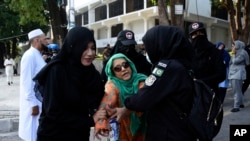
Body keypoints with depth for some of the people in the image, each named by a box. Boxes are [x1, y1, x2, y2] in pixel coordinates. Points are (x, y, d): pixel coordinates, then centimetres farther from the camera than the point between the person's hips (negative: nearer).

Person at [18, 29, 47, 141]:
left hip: (41, 102, 9)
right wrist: (33, 104, -22)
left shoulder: (38, 56, 13)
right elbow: (27, 82, -21)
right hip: (34, 103, -9)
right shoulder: (30, 56, -16)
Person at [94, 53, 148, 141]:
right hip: (124, 131, 0)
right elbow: (108, 100, -34)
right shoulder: (112, 84, -13)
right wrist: (101, 121, -53)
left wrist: (126, 110, -51)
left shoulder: (142, 81, -12)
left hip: (144, 128, 1)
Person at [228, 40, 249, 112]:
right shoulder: (236, 53, 16)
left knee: (237, 91, -10)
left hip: (238, 74, -9)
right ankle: (241, 103, 28)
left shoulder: (242, 53, -10)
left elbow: (235, 61, -19)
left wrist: (233, 54, -8)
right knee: (238, 90, 17)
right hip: (233, 74, 9)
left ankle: (236, 106, -10)